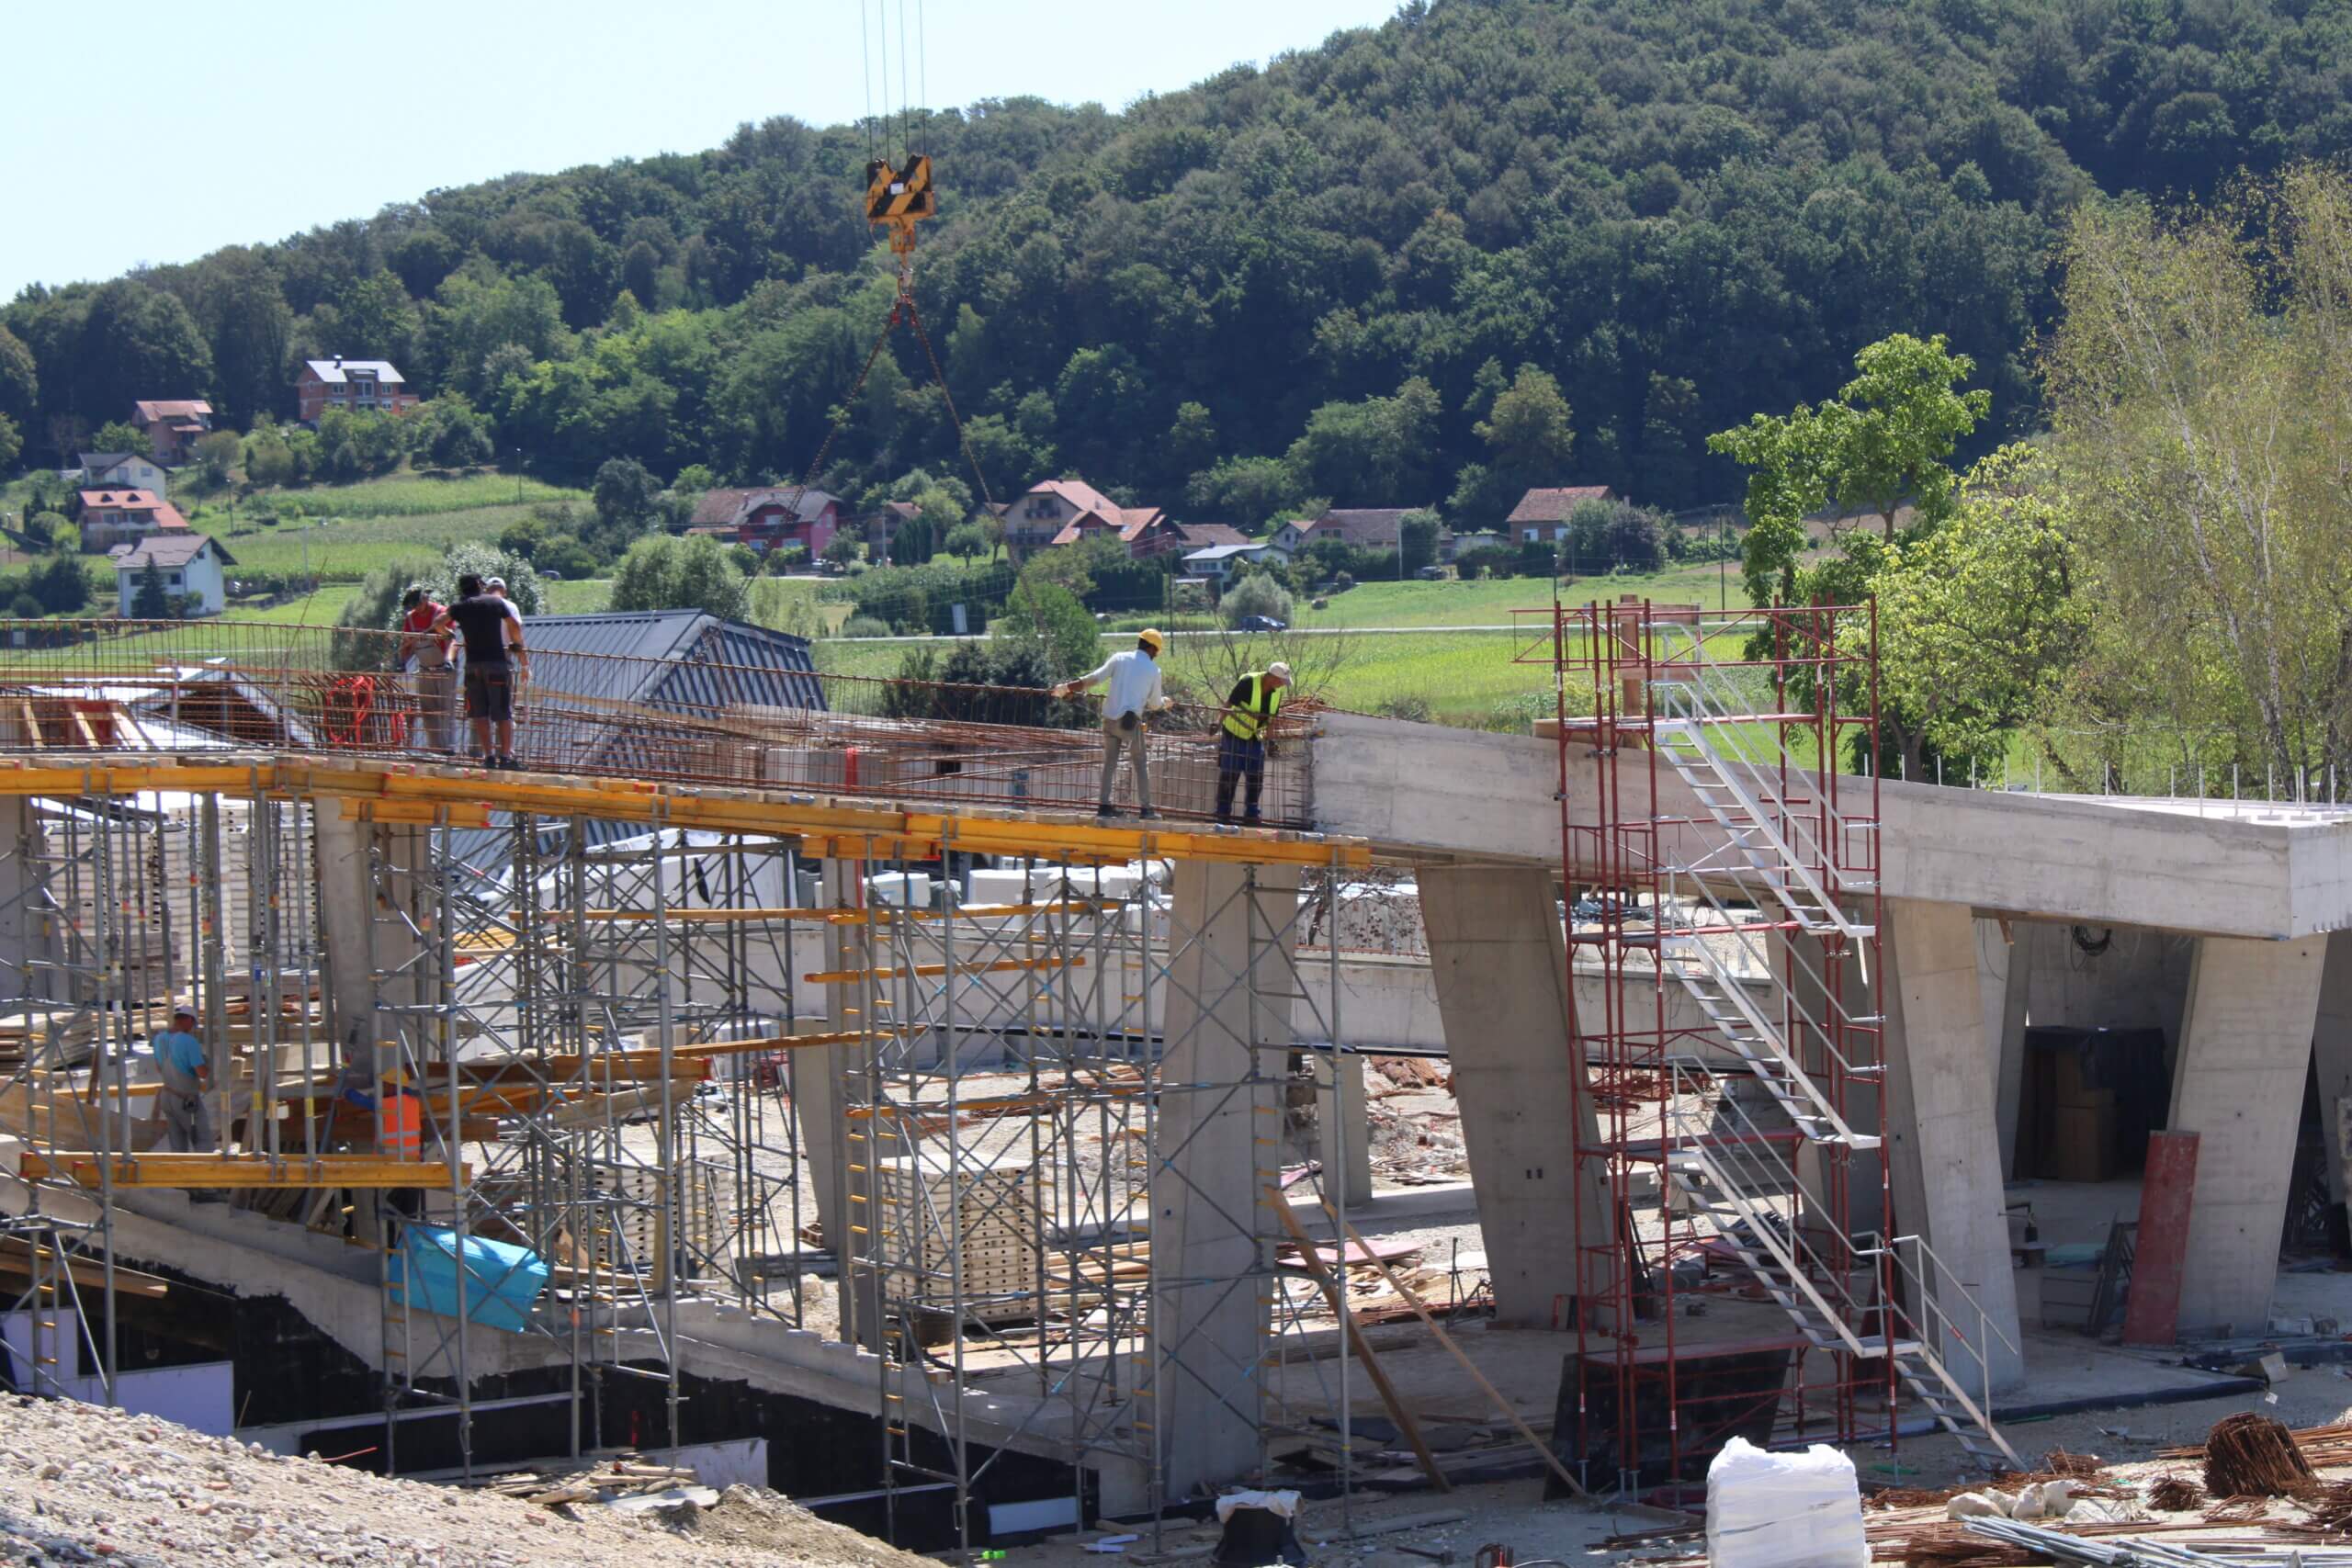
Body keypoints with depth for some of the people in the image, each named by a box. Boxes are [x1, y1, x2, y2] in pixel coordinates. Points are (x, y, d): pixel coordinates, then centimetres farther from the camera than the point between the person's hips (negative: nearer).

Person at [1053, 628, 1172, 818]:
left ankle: (1105, 804, 8)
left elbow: (1096, 677, -5)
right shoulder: (1153, 670, 2)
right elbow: (1155, 704, 9)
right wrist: (1165, 702, 32)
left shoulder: (1119, 659, 4)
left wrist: (1068, 687, 0)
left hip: (1110, 719, 3)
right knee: (1141, 764, 9)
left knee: (1110, 761, 13)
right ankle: (1145, 808, 8)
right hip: (1132, 722, -2)